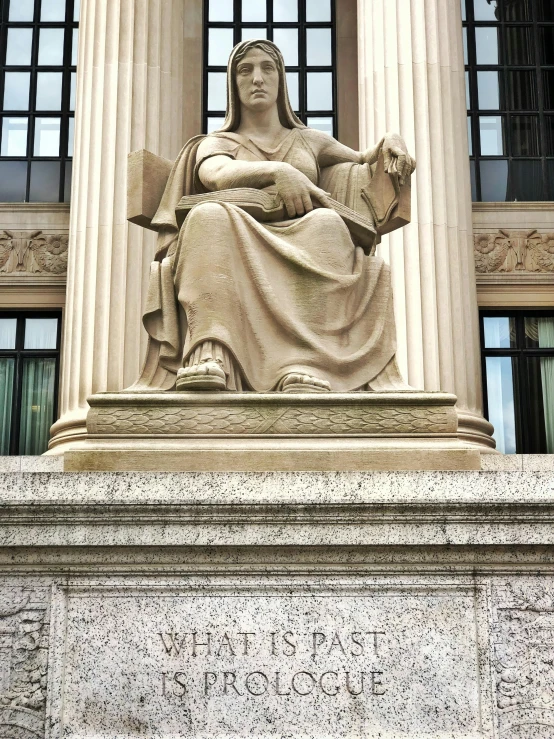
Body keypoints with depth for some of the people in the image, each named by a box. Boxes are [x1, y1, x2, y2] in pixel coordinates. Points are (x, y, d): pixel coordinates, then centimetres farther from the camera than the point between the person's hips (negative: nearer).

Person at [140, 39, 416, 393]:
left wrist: (390, 141, 17)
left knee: (327, 222, -34)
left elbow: (365, 163, 42)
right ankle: (209, 353, -54)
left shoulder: (308, 141, 33)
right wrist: (277, 171, -19)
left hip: (302, 253, 2)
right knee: (210, 215, -35)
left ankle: (304, 364, -51)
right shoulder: (217, 143, 25)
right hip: (237, 257, -1)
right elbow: (216, 174, 0)